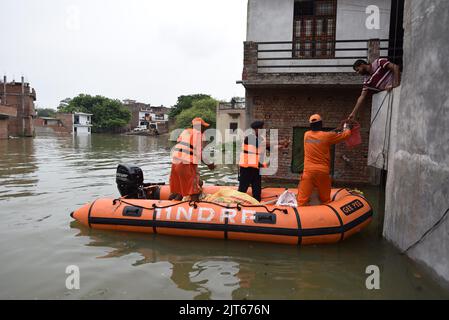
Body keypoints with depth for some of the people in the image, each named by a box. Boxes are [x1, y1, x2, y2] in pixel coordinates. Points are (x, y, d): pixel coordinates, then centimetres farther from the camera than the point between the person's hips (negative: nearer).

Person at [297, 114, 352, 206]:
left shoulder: (306, 135, 7)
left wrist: (332, 132, 30)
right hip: (322, 171, -1)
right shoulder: (327, 136, -3)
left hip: (308, 171, 2)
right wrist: (346, 128, 31)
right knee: (326, 200, 13)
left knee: (302, 200, -3)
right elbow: (346, 135, 10)